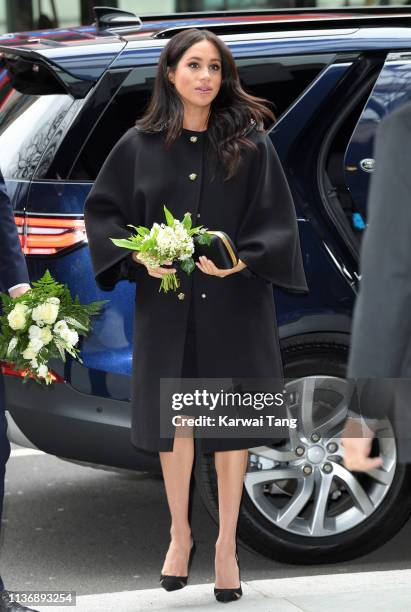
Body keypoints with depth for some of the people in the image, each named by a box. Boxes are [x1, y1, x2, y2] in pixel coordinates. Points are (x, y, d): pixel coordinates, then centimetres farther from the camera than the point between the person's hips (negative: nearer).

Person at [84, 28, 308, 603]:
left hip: (233, 303, -1)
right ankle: (180, 534, 26)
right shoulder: (140, 145, 1)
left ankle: (227, 544, 16)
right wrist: (139, 257, -10)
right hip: (165, 303, 1)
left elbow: (276, 220, -2)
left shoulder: (250, 142, -2)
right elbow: (102, 211, 6)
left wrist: (241, 260, -18)